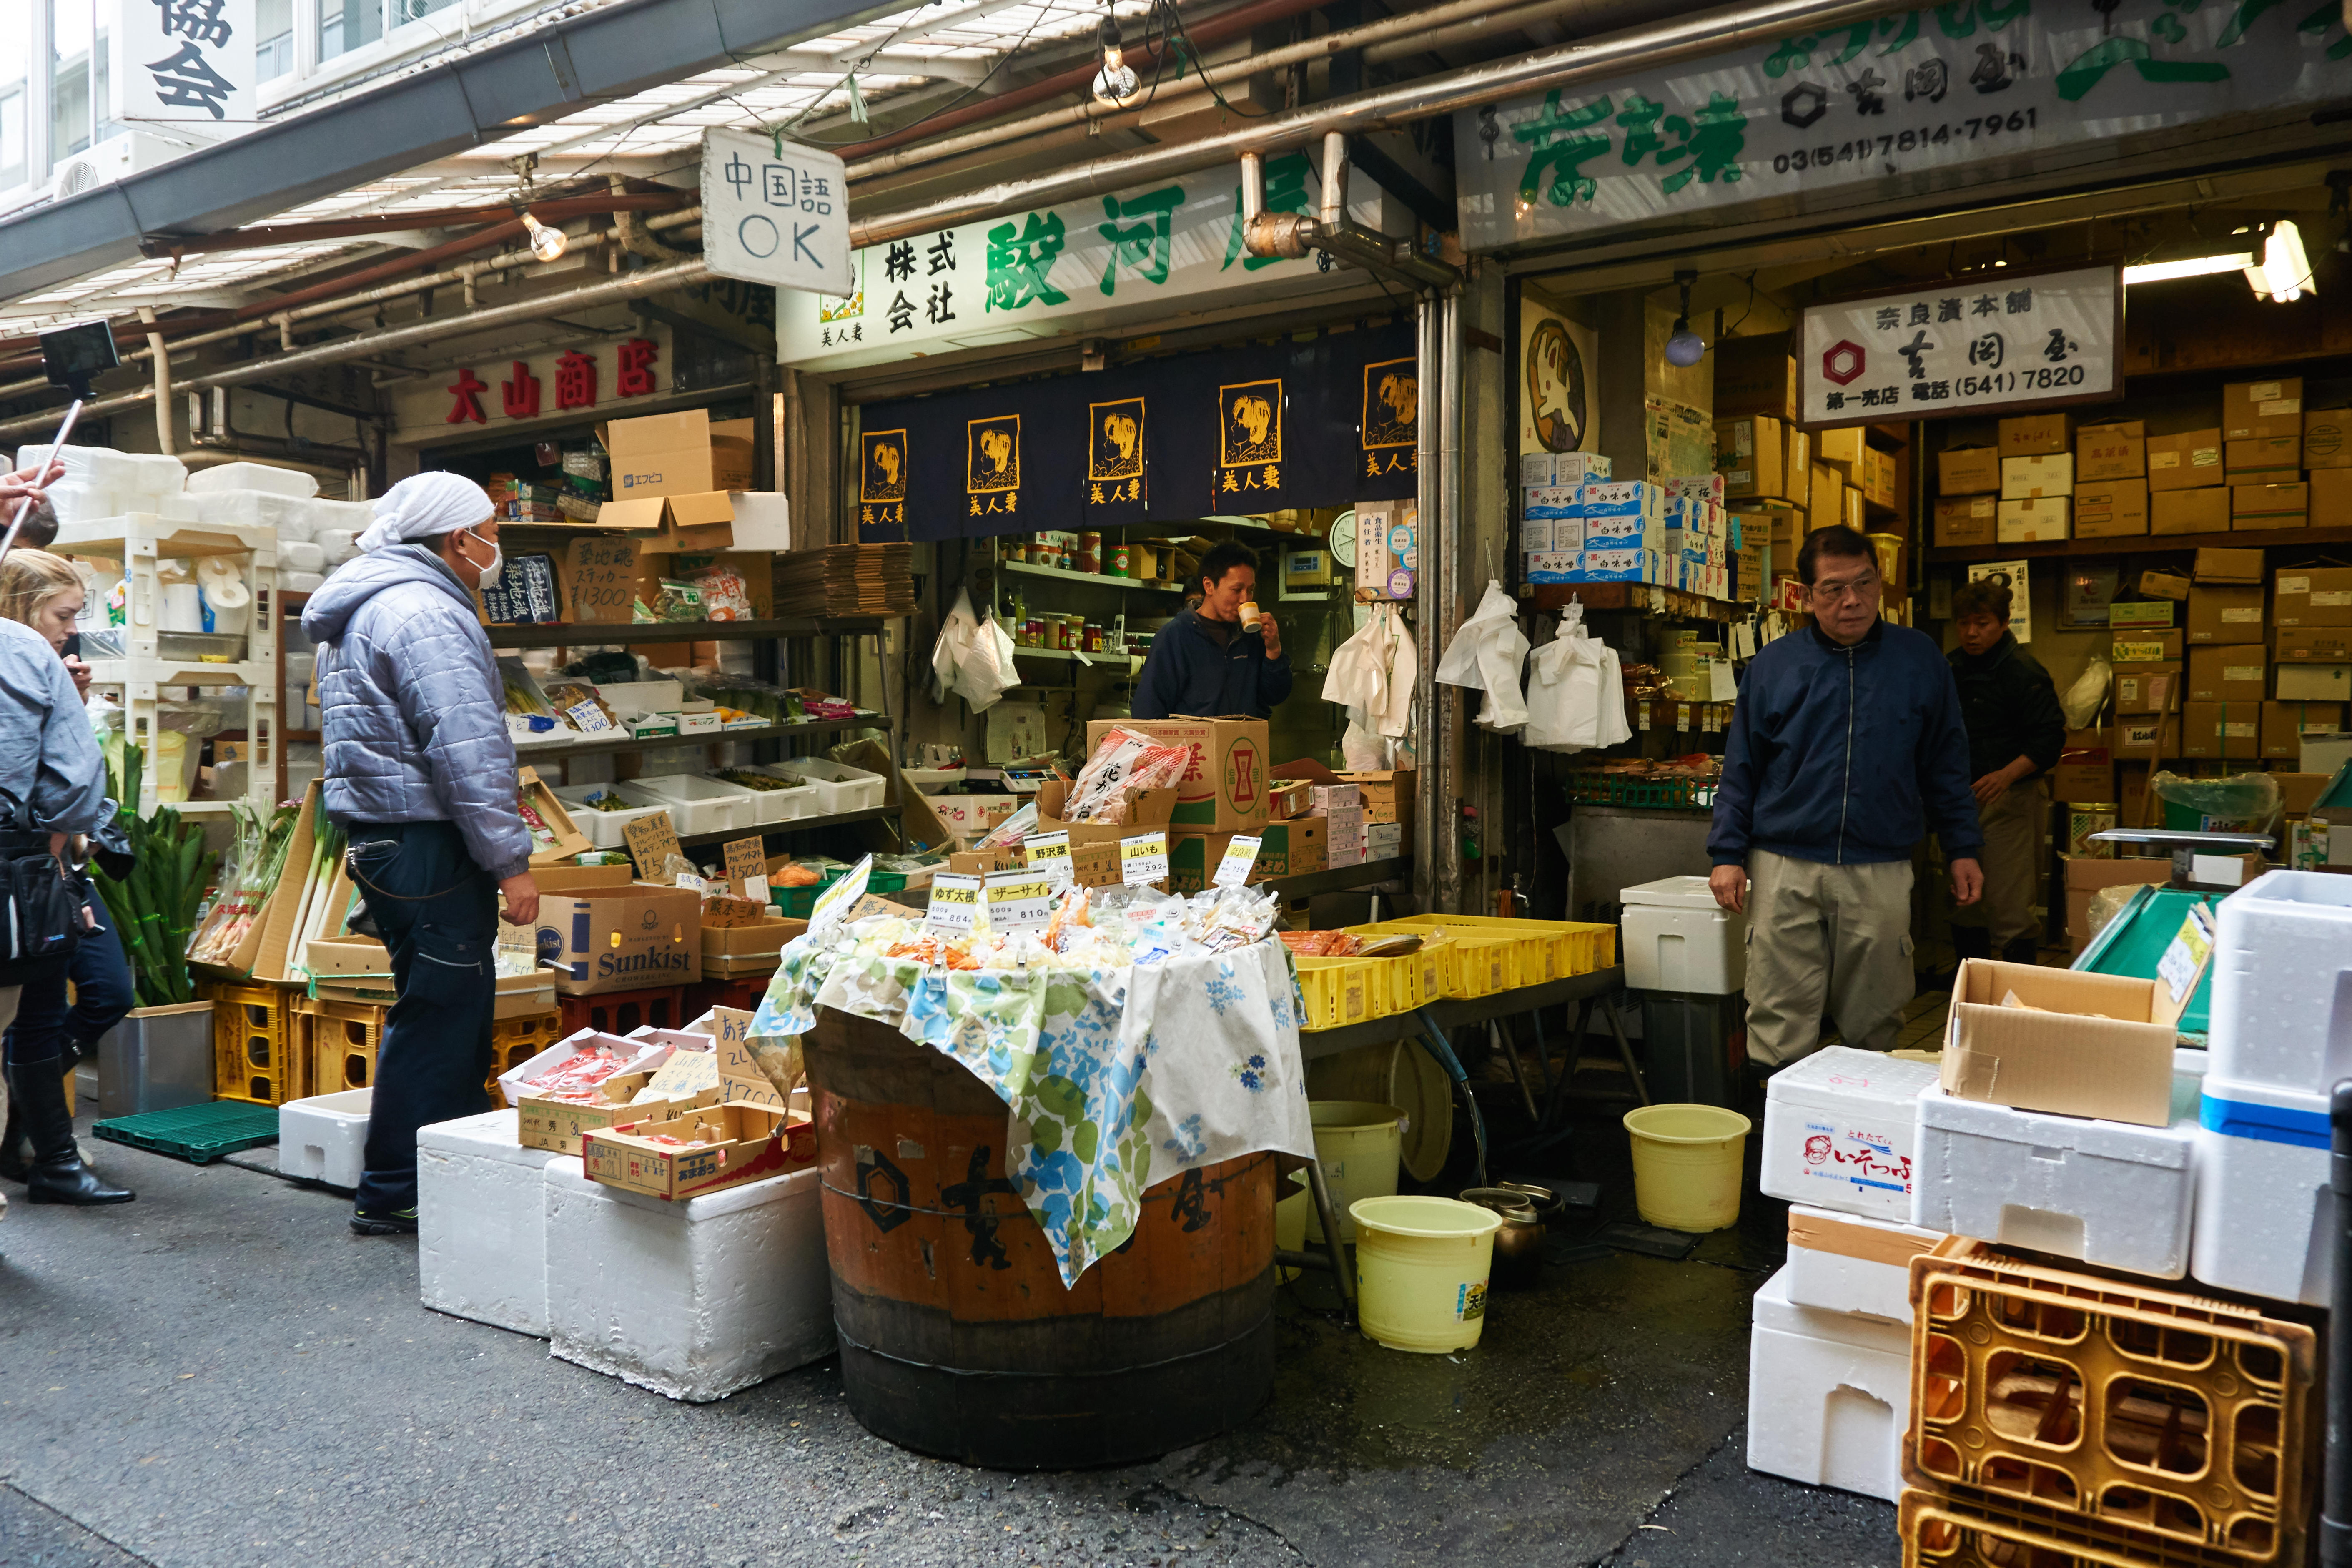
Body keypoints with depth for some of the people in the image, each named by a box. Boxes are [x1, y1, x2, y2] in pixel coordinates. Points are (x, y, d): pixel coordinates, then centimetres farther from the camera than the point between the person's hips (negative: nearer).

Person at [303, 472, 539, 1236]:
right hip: (426, 844, -11)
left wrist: (490, 816, 29)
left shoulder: (363, 611, 20)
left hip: (381, 836, 11)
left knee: (447, 1010, 17)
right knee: (440, 1015, -4)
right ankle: (394, 1195, 5)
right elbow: (465, 749, -22)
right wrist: (509, 860, -20)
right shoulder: (425, 613, -15)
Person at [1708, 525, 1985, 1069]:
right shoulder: (1773, 665, 5)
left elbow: (1945, 764, 12)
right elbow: (1741, 769, 7)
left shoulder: (1920, 659, 8)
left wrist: (1962, 849, 9)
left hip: (1881, 872, 1)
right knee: (1780, 1024, 0)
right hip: (1784, 869, -1)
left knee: (1873, 1024, 9)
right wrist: (1727, 855, 1)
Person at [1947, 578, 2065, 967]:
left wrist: (2008, 774, -27)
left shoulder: (2023, 672, -10)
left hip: (2009, 800, -7)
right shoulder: (1952, 668, 12)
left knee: (2008, 902, -7)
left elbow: (2051, 738, -15)